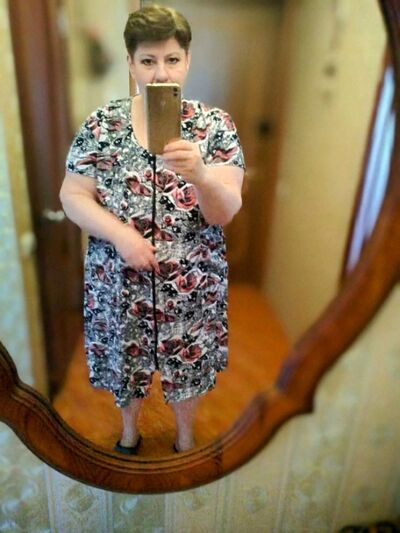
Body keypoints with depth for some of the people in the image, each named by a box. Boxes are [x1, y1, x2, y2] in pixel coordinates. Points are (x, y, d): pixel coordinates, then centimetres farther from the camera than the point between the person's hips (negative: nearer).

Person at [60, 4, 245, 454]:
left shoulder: (215, 125, -8)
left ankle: (185, 436, 52)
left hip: (192, 284, 0)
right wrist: (120, 233, -20)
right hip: (120, 281, 1)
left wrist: (198, 173, -36)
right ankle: (129, 430, 54)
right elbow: (72, 196, -4)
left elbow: (226, 213, -15)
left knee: (188, 365, 20)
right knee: (124, 363, 21)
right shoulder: (101, 125, -5)